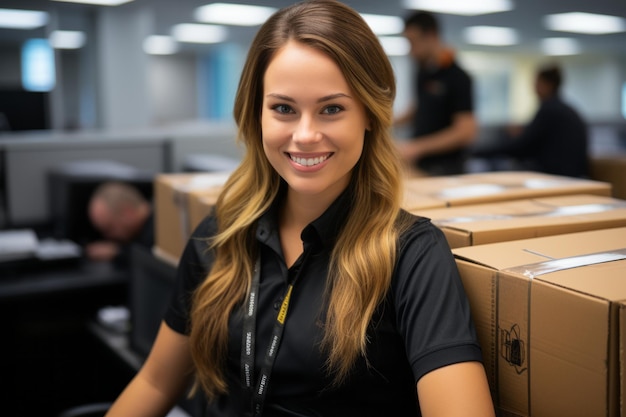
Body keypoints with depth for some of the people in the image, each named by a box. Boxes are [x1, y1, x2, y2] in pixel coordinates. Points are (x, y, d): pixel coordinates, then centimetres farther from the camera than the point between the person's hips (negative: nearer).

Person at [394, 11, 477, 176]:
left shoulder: (457, 77, -15)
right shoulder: (423, 71, 6)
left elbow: (466, 132, -19)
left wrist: (416, 147, -22)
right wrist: (395, 121, 5)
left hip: (444, 168, -6)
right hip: (417, 164, 6)